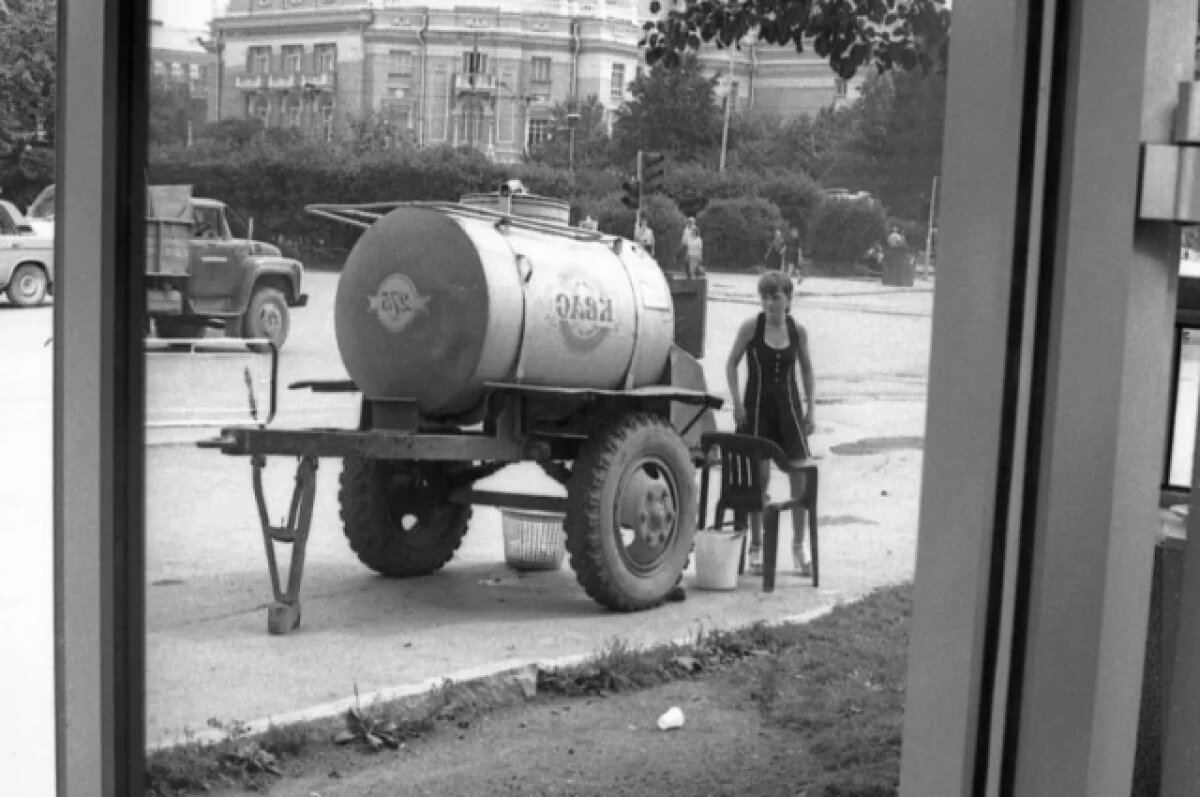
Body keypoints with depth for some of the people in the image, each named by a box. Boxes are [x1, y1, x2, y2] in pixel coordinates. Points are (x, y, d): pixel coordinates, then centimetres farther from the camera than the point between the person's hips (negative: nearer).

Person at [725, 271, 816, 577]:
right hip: (757, 405, -2)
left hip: (788, 405, 2)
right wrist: (737, 402, -8)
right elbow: (731, 364, 0)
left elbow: (806, 370, 11)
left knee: (800, 474, -1)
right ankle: (756, 546, 12)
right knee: (758, 476, 0)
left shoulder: (797, 330, 0)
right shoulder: (751, 326, -7)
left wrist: (809, 408, 7)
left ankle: (800, 545, 11)